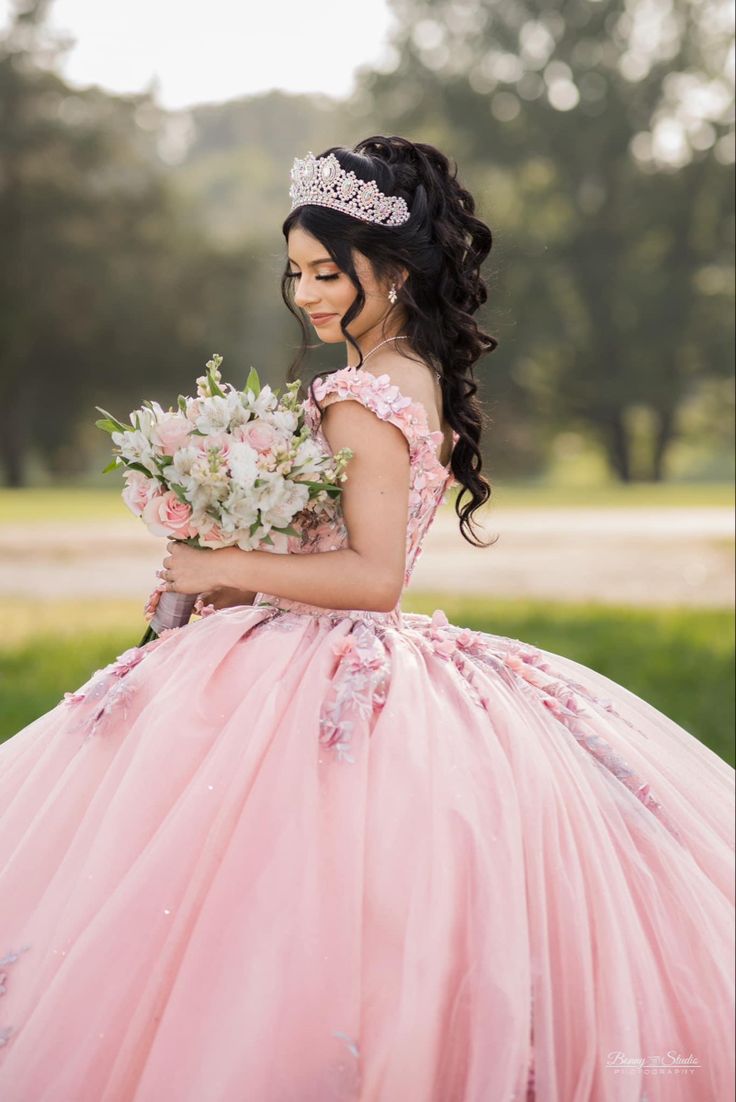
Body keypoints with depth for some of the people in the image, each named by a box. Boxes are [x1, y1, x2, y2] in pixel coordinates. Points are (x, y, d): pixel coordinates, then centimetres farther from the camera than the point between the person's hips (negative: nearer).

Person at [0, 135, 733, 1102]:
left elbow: (373, 578, -23)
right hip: (382, 664, 10)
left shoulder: (360, 400, -17)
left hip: (328, 682, -10)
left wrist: (227, 570, -16)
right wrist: (248, 587, 14)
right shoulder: (426, 380, 12)